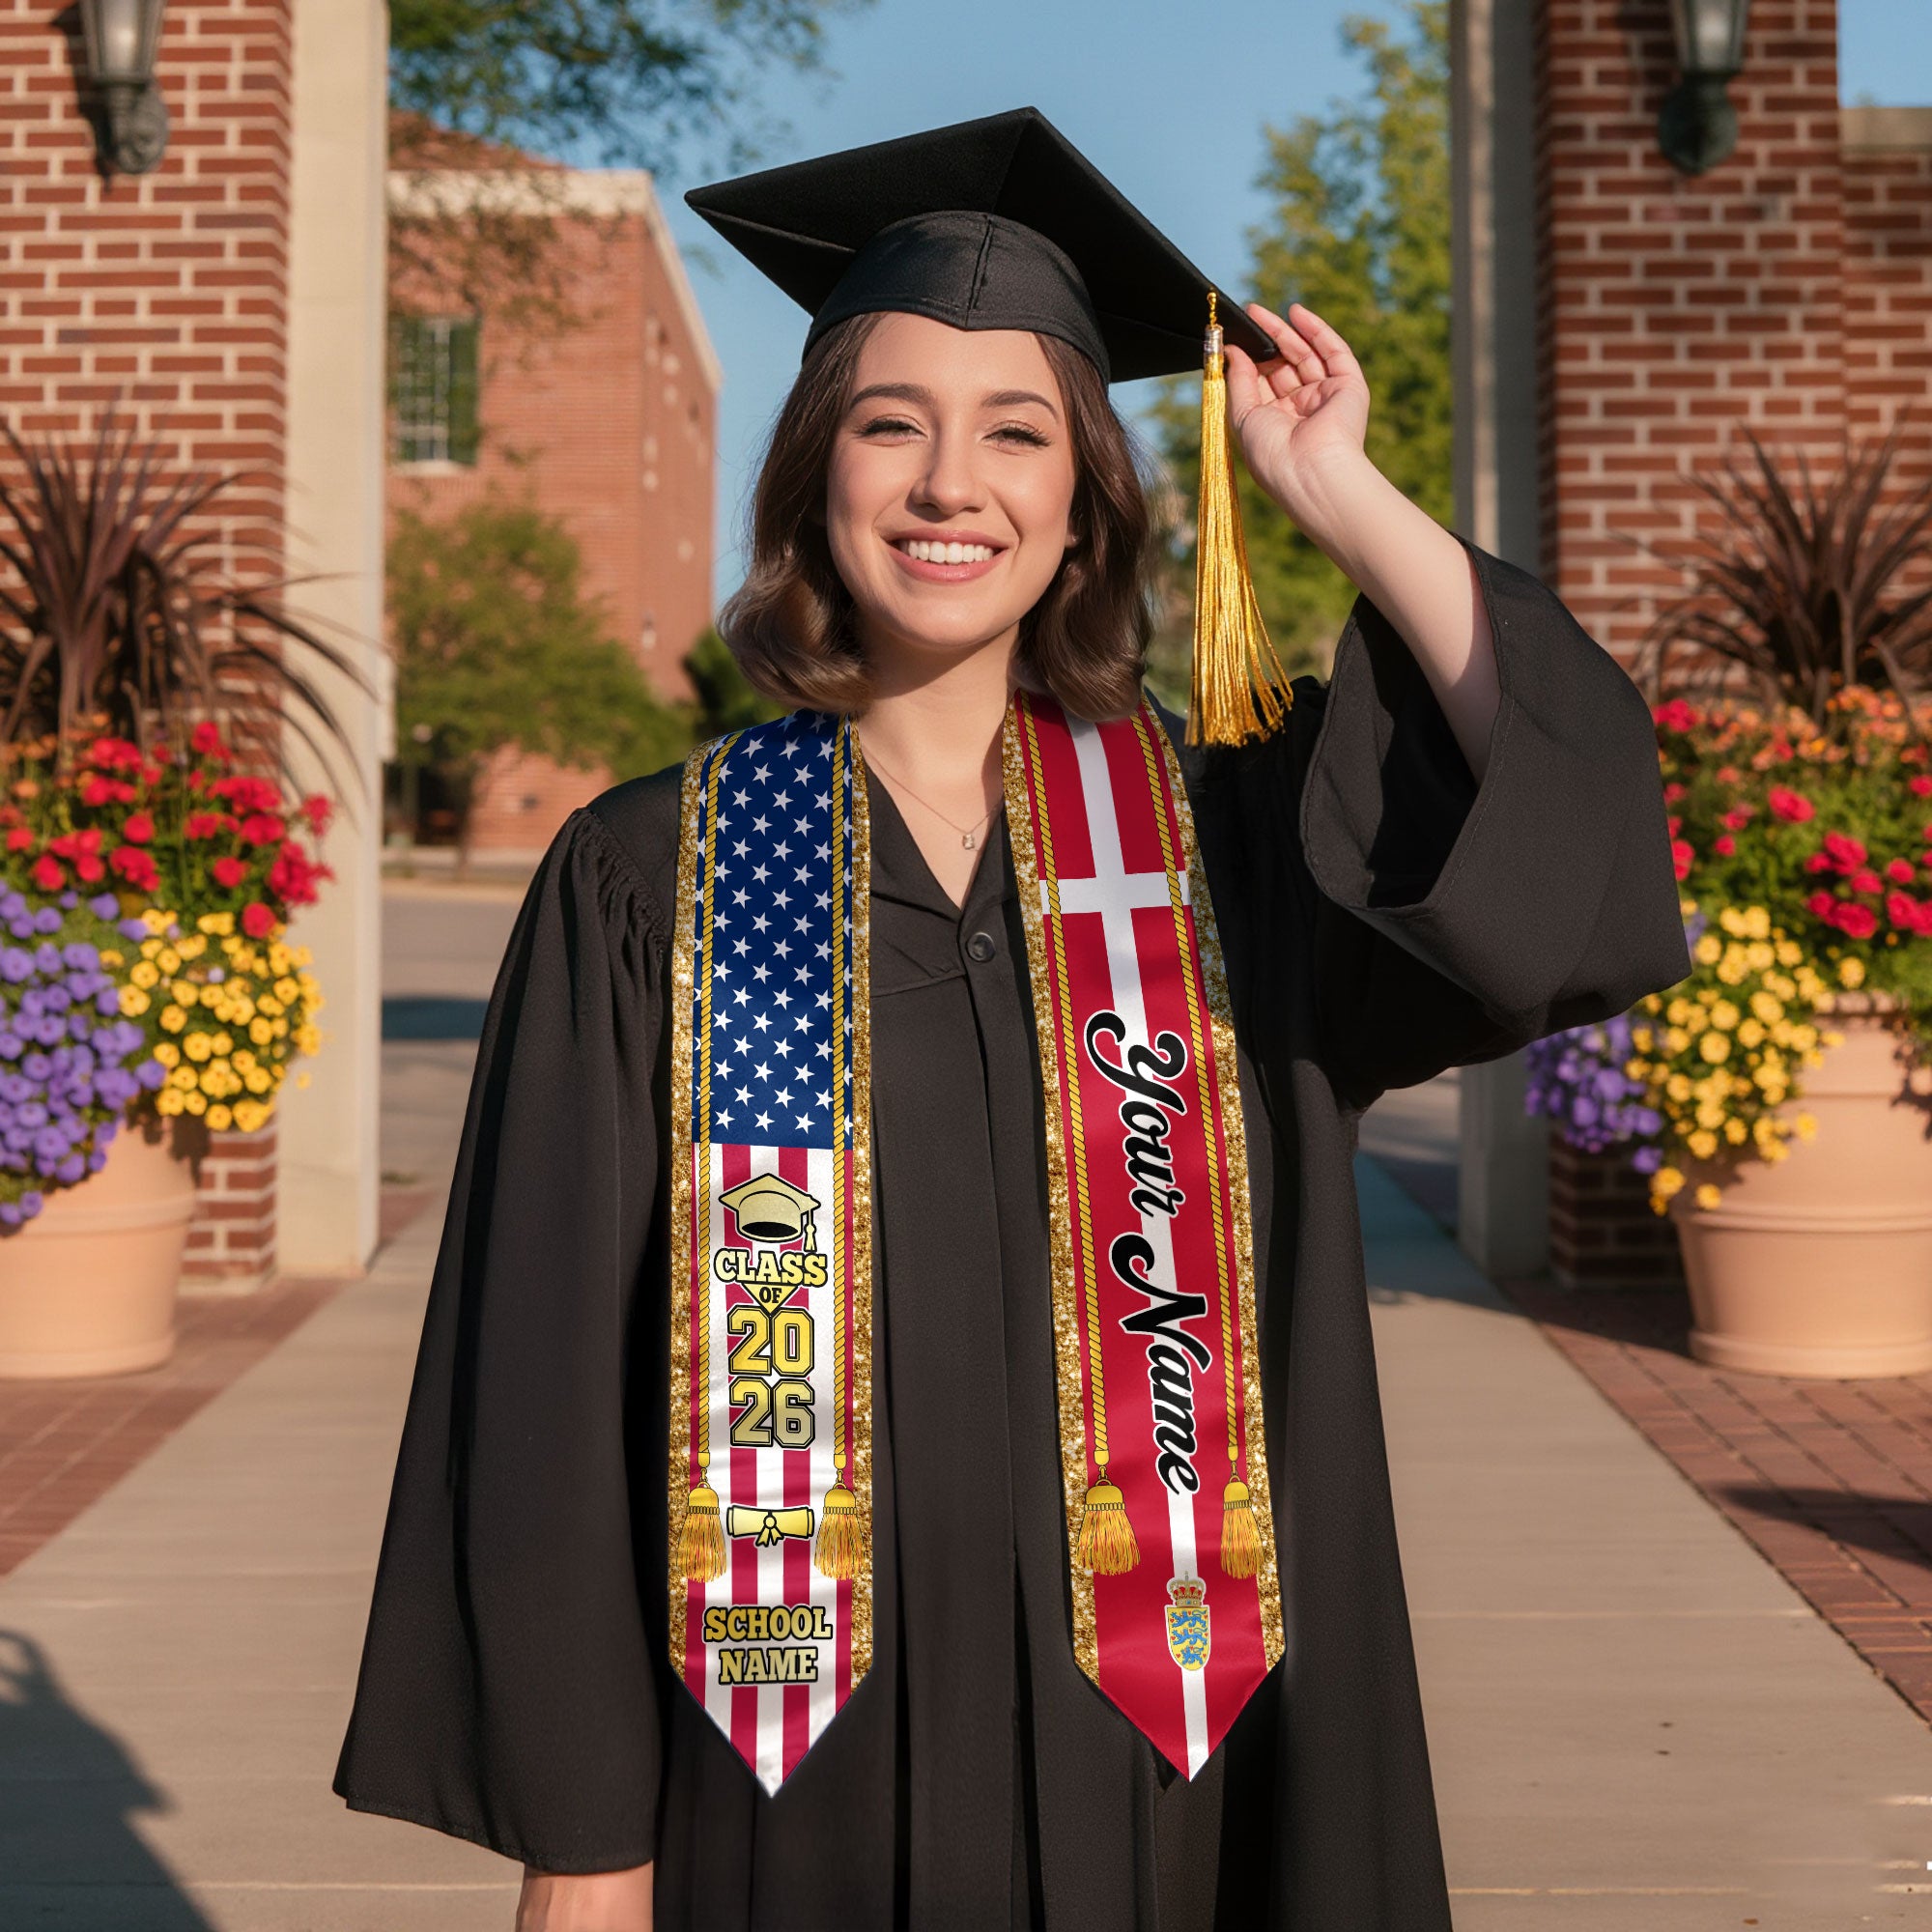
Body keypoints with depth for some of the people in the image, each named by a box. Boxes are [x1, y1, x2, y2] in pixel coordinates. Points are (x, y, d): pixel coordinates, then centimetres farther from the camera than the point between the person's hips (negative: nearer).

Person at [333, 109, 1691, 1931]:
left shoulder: (1222, 835, 2)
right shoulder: (648, 880, -3)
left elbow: (1573, 823, -14)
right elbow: (551, 1374, -4)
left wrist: (1338, 494, -9)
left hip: (1147, 1759, 2)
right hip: (796, 1777, -1)